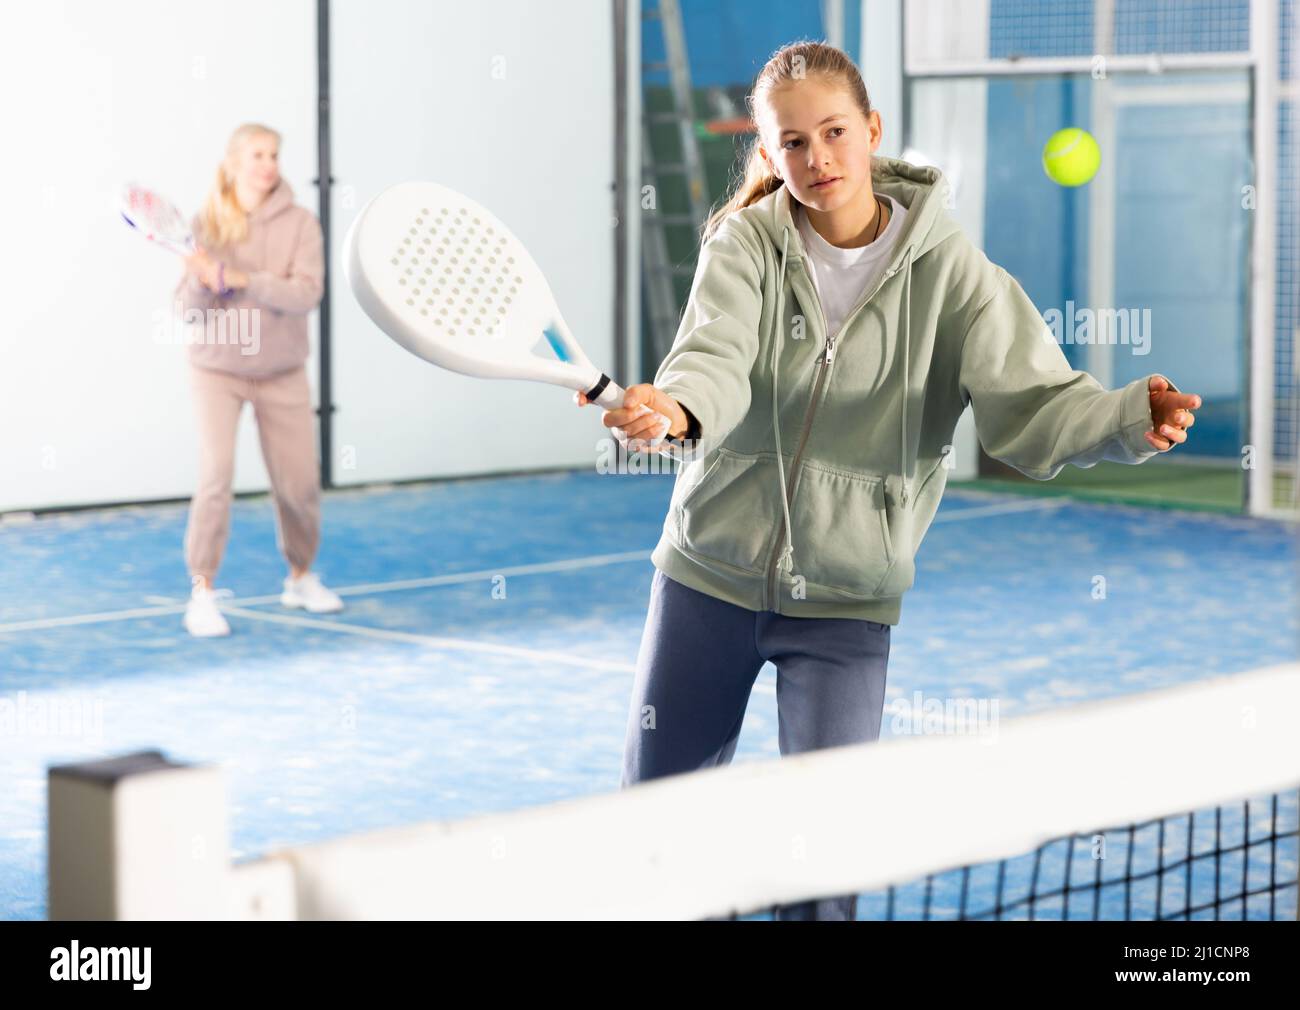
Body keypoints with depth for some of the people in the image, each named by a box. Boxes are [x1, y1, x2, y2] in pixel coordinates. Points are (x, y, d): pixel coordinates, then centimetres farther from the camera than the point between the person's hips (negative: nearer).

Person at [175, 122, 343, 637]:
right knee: (217, 475, -16)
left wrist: (240, 280, -30)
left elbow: (306, 293, -21)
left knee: (300, 483, 6)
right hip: (217, 368, -1)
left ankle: (300, 577, 30)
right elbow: (188, 307, -7)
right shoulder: (207, 223, -6)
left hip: (282, 372, 1)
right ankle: (202, 592, -6)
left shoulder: (299, 223, -8)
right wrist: (204, 282, -29)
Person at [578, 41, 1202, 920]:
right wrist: (676, 410, -49)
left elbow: (1031, 401, -17)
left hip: (847, 600, -1)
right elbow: (716, 359, -25)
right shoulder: (747, 244, -8)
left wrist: (1128, 418, -38)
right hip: (712, 574, 1)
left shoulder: (949, 269, -8)